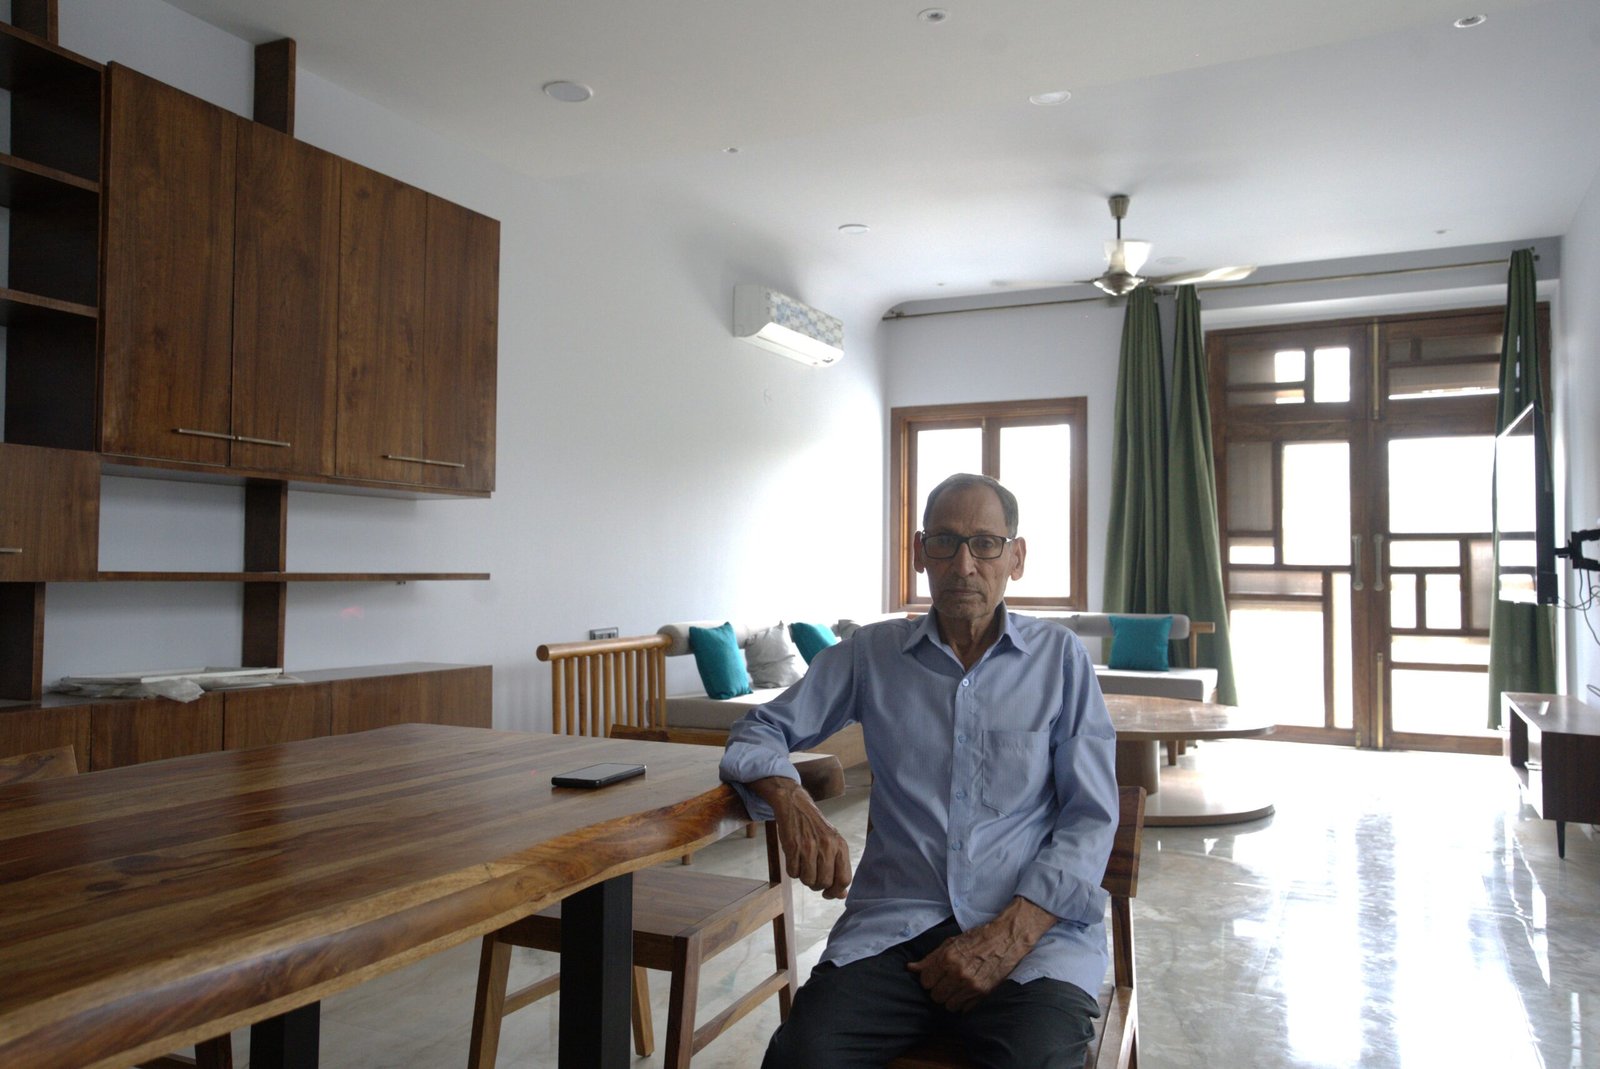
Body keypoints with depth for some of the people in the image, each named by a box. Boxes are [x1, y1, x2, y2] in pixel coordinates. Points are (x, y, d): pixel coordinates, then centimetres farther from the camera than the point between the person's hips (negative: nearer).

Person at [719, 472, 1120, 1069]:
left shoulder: (1060, 656, 7)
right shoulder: (871, 654, 11)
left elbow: (1091, 817, 3)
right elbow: (759, 731, 14)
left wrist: (1009, 935, -11)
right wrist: (789, 800, -11)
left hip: (1034, 922, -1)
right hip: (895, 923, 1)